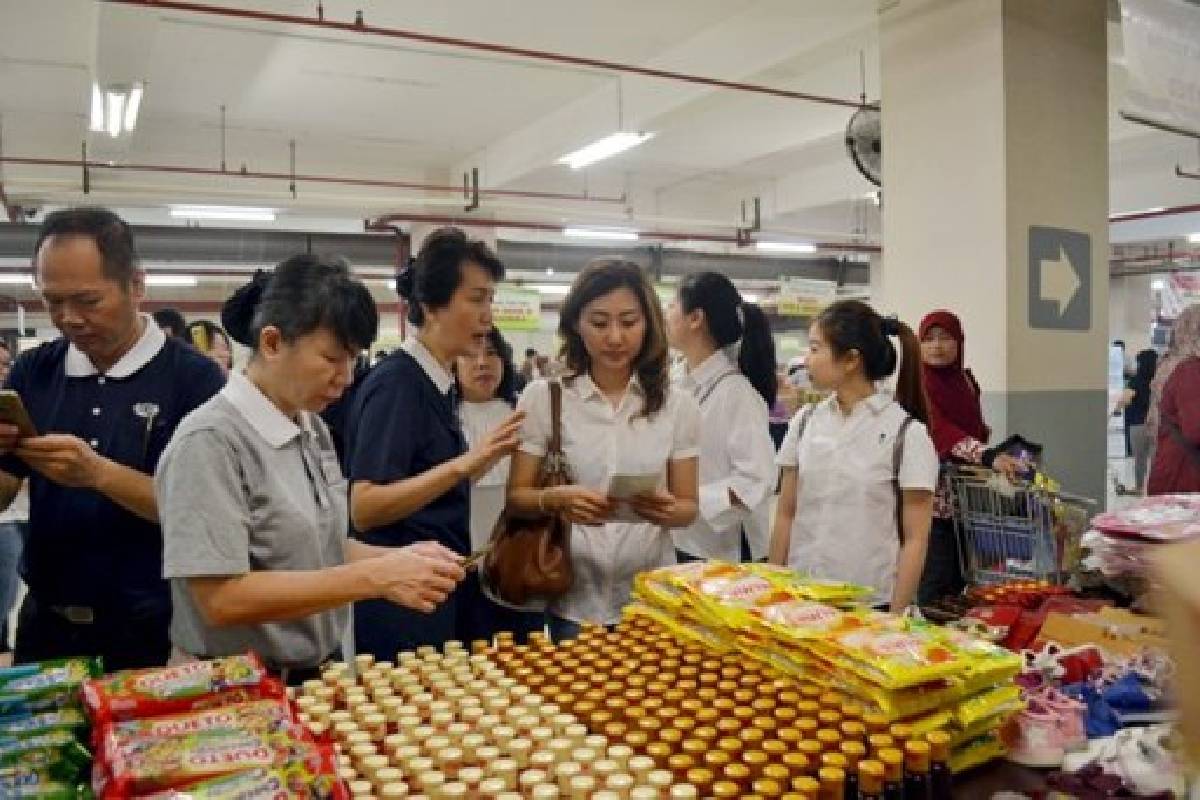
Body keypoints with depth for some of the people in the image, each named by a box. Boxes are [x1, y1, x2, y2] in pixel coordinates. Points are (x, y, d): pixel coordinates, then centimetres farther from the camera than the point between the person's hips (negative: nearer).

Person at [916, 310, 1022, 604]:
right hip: (933, 498, -7)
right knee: (936, 588, -5)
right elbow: (942, 432, -26)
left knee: (960, 582, 13)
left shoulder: (966, 381, 10)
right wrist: (990, 456, -39)